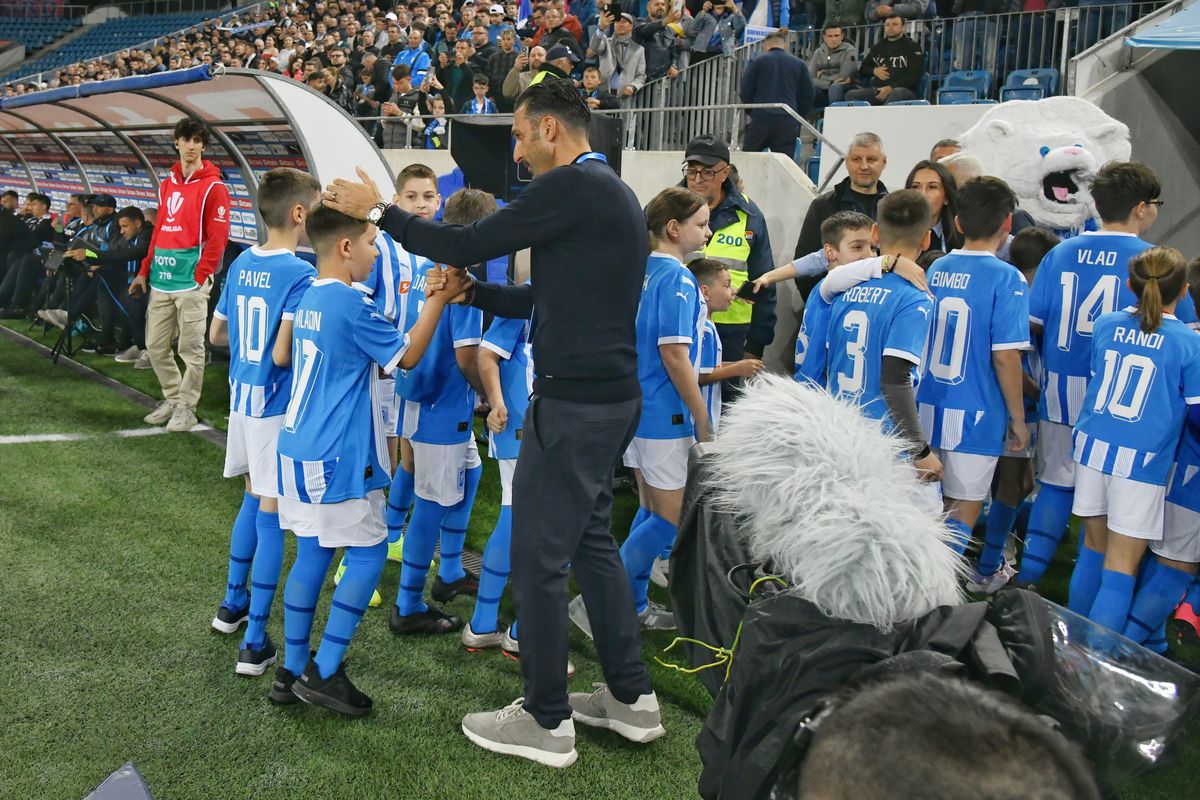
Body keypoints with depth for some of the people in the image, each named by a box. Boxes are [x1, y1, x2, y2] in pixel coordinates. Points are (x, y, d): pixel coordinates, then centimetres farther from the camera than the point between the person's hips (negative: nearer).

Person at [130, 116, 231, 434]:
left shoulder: (213, 187, -4)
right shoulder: (167, 185, 17)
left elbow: (217, 237, -8)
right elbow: (159, 231, 21)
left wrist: (200, 276, -15)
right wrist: (145, 271, 15)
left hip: (191, 279, -7)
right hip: (161, 278, 7)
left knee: (191, 348, -1)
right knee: (155, 346, 10)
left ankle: (186, 407, 9)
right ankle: (173, 398, 25)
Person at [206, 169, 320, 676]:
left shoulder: (241, 264, 5)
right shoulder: (300, 275, -18)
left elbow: (217, 334, 13)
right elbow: (285, 352, -25)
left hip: (243, 396, 8)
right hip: (277, 405, -7)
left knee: (254, 498, 24)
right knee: (271, 514, -2)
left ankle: (233, 602, 37)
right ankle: (255, 642, 1)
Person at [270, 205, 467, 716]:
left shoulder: (308, 300, 11)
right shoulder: (353, 305, -15)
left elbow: (281, 356, 24)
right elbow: (406, 356, -8)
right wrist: (439, 298, -5)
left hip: (299, 449, 9)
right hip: (337, 458, -9)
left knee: (311, 555, 13)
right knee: (368, 552, 1)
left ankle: (292, 672, 17)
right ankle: (323, 672, 2)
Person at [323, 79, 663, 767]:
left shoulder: (570, 187, -15)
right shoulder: (614, 193, 16)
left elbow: (467, 244, -15)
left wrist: (377, 209, -3)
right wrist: (471, 292, 13)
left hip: (573, 400, -10)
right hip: (612, 395, 10)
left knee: (539, 555, 0)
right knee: (591, 541, 19)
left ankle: (546, 722, 10)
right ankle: (632, 697, 27)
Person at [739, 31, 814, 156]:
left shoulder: (757, 62, 5)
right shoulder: (799, 64, 10)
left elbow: (745, 92, 3)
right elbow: (808, 95, 10)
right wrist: (798, 118, 18)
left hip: (760, 118, -1)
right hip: (788, 122, 1)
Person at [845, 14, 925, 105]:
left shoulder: (912, 47, 10)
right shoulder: (878, 47, 24)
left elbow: (915, 76, -3)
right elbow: (862, 70, 29)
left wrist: (891, 88, -18)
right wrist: (873, 71, 4)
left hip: (903, 90, -4)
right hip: (877, 90, 4)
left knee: (896, 94, -41)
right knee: (851, 95, -24)